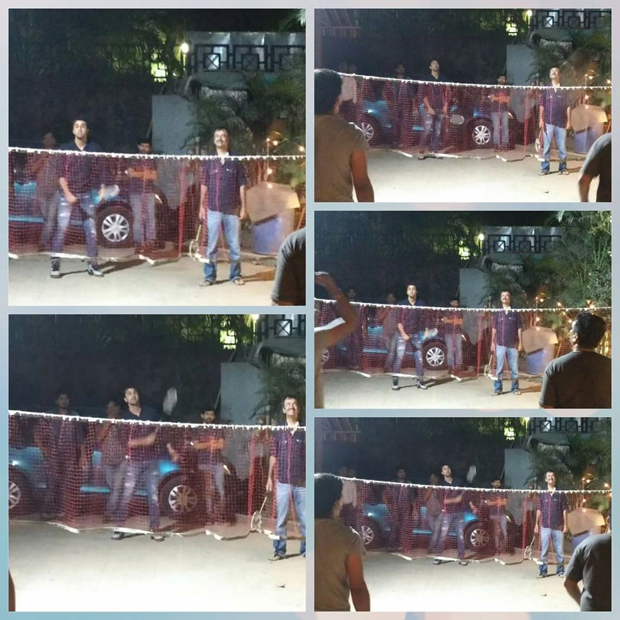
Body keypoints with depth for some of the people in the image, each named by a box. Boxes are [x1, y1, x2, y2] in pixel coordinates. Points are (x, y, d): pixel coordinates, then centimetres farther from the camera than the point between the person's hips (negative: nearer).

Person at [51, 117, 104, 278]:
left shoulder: (95, 149, 4)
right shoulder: (65, 149, -1)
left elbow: (98, 172, 7)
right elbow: (61, 174, -4)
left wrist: (101, 189, -6)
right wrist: (68, 194, -14)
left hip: (87, 194, 2)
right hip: (67, 194, -2)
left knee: (91, 230, 2)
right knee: (62, 228, -9)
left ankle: (92, 265, 10)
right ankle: (55, 264, -6)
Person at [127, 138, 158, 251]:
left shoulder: (152, 162, 13)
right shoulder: (134, 161, 6)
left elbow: (154, 177, 3)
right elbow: (130, 173, -8)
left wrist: (139, 174, -9)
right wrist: (145, 173, -8)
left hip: (149, 192, 2)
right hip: (136, 192, -2)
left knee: (150, 217, -3)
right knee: (138, 218, -5)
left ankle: (150, 240, -1)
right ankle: (139, 241, -3)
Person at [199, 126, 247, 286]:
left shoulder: (236, 162, 3)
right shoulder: (209, 162, 5)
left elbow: (242, 185, 5)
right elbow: (204, 185, 8)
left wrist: (243, 207, 1)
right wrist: (202, 207, 3)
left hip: (232, 209, 0)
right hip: (213, 210, 0)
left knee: (234, 243, 5)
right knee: (211, 244, 2)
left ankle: (236, 275, 13)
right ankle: (209, 276, 6)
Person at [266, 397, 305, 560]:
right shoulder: (278, 432, 5)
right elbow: (273, 456, 10)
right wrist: (270, 478, 6)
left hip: (302, 481, -1)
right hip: (282, 481, 1)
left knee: (305, 517, 3)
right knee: (281, 517, 4)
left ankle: (306, 549, 11)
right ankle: (279, 550, 8)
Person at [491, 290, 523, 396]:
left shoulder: (516, 313, 3)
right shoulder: (497, 313, 5)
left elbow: (519, 329, 4)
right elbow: (494, 329, 7)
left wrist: (520, 343, 0)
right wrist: (492, 343, 3)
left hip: (513, 345, 0)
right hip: (500, 344, 0)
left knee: (514, 367, 4)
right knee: (499, 368, 1)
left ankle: (515, 388, 12)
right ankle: (497, 388, 5)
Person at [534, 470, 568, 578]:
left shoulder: (561, 494, 3)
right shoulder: (542, 494, 5)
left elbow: (564, 510, 4)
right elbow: (539, 510, 8)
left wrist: (565, 524, -1)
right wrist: (536, 524, 5)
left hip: (558, 526, 0)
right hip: (545, 526, 1)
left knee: (559, 550, 3)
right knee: (544, 550, 1)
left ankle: (560, 571, 11)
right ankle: (542, 571, 6)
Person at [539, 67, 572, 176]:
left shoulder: (564, 91, 5)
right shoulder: (546, 90, 5)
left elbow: (568, 107, 6)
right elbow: (542, 106, 6)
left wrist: (568, 121, 2)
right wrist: (541, 120, -2)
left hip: (561, 123, 0)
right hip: (548, 123, 0)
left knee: (562, 146, 4)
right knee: (547, 146, 0)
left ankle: (563, 167, 11)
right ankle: (545, 168, 4)